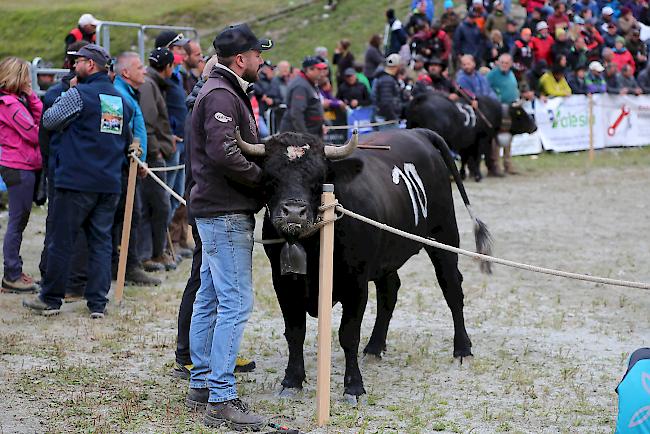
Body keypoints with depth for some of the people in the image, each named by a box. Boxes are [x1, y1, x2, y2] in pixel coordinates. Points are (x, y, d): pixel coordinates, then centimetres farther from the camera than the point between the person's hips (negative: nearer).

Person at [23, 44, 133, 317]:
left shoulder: (79, 94, -9)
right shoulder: (121, 100, 11)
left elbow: (49, 120, 1)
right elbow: (128, 141, 20)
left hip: (77, 182, -6)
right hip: (110, 185, 6)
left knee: (62, 242, 3)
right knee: (101, 243, 9)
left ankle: (51, 299, 11)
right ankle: (98, 303, 7)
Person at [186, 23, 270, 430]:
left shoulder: (226, 92, 19)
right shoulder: (221, 96, -15)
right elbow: (224, 154, -25)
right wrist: (265, 176, -15)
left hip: (217, 212, 11)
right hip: (227, 213, -11)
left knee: (210, 300, 15)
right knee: (236, 303, -10)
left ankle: (202, 385, 23)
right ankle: (221, 400, -10)